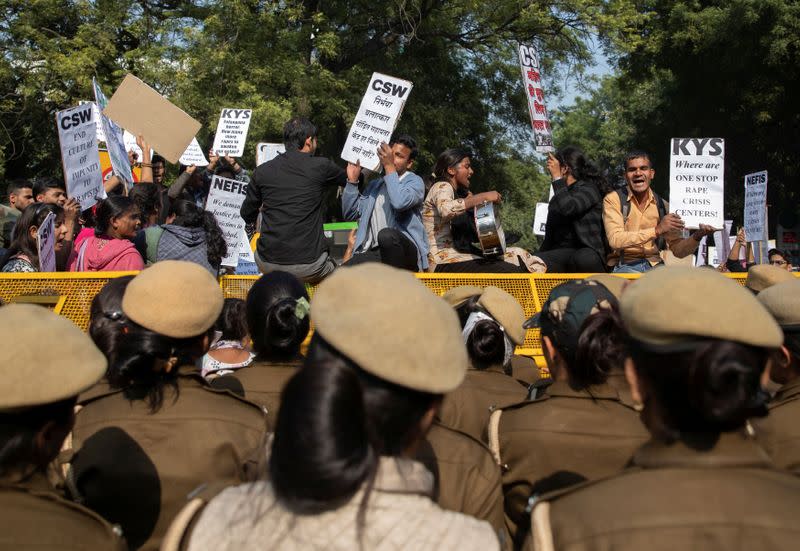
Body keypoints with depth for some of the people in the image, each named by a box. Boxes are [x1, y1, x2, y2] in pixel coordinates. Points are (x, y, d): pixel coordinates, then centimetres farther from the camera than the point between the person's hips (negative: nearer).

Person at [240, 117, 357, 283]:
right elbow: (348, 179, 17)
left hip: (268, 263, 2)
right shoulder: (320, 167, -4)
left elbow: (247, 215, 14)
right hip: (308, 267, -2)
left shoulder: (262, 171, 2)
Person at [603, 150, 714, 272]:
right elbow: (615, 240, -16)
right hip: (624, 266, -4)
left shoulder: (663, 206, 12)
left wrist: (697, 236, -10)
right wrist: (657, 230, -20)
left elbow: (678, 250, 12)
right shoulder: (613, 199, 0)